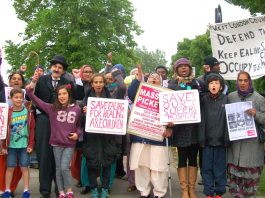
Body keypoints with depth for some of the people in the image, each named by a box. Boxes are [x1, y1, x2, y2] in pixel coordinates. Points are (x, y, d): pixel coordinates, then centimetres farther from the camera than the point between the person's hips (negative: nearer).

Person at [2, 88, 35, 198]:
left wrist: (31, 144, -3)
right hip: (11, 145, 0)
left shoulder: (28, 112, -4)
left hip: (24, 145, 0)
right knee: (10, 168, 7)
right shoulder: (7, 113, -6)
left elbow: (32, 129, 0)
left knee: (24, 167, 5)